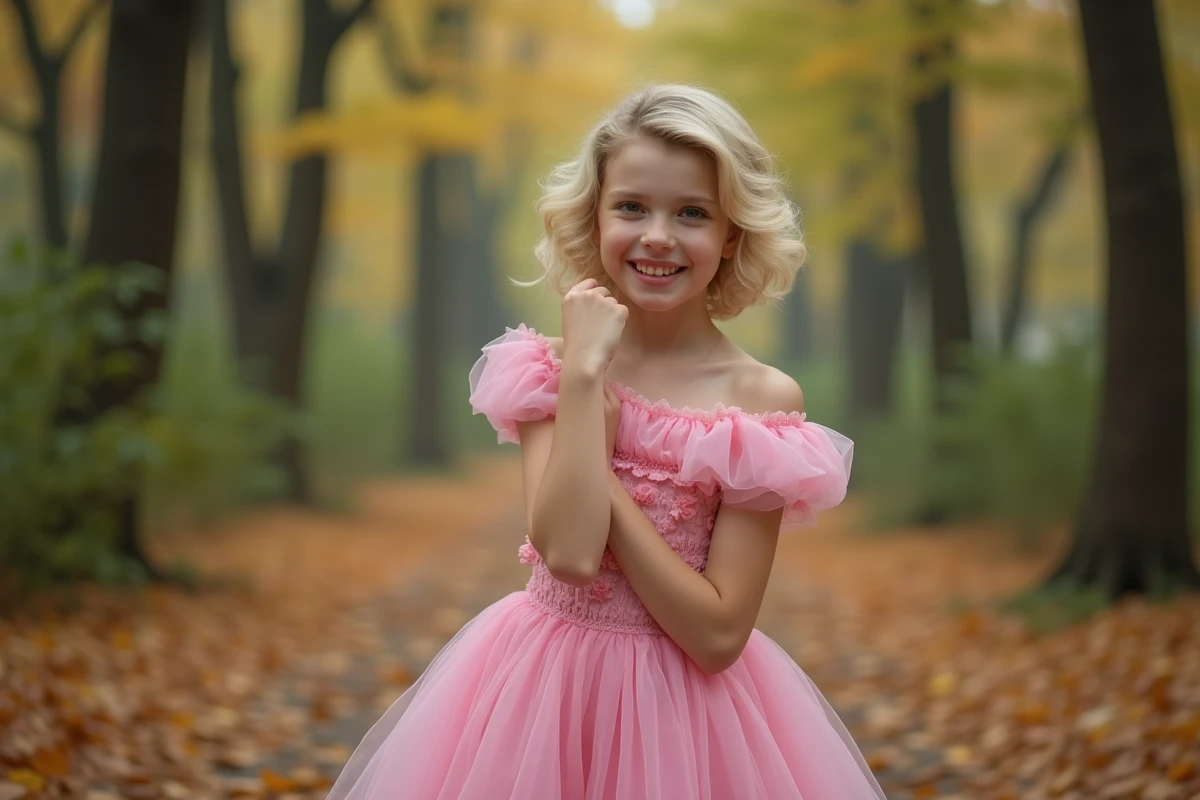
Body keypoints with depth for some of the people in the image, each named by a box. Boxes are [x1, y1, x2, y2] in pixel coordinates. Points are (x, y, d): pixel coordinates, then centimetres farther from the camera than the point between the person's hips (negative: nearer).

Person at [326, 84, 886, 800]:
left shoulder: (766, 400, -10)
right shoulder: (552, 366, -5)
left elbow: (718, 636, -16)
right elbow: (568, 553, -20)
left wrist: (603, 480, -18)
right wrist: (584, 374, -20)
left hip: (690, 709, -1)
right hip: (545, 683, 1)